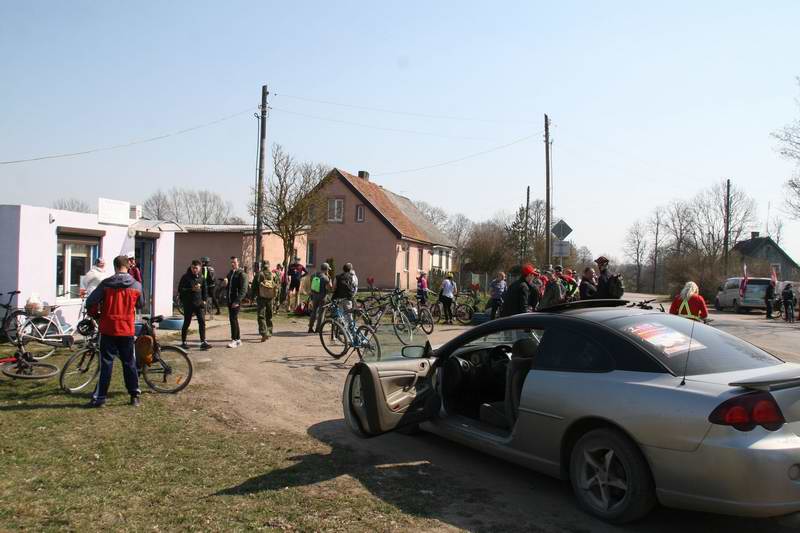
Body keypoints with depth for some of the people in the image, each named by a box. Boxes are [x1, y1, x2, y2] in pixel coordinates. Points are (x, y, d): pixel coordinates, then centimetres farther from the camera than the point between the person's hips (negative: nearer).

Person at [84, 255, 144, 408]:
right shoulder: (136, 286, -2)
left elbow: (90, 302, -7)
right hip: (127, 330, 2)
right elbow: (141, 304, 13)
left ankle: (99, 397, 6)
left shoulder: (106, 284, -7)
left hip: (108, 329, -1)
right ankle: (135, 396, 14)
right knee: (129, 362, 11)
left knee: (106, 363, 4)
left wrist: (94, 314, 12)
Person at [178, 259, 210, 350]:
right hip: (188, 303, -3)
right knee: (187, 323, 4)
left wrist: (204, 300, 7)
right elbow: (180, 289, -9)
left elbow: (205, 289, 17)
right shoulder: (186, 277, -6)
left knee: (202, 322, -4)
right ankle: (183, 342, 16)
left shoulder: (201, 277, 7)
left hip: (199, 303, 3)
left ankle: (203, 342, -2)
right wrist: (191, 289, -21)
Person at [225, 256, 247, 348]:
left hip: (236, 301, -8)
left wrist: (237, 301, -21)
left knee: (233, 319, -10)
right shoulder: (230, 273, 16)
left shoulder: (241, 274, -9)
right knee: (233, 319, 11)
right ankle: (238, 339, 19)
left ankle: (234, 340, -5)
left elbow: (243, 289, -15)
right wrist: (225, 284, -1)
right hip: (230, 300, 8)